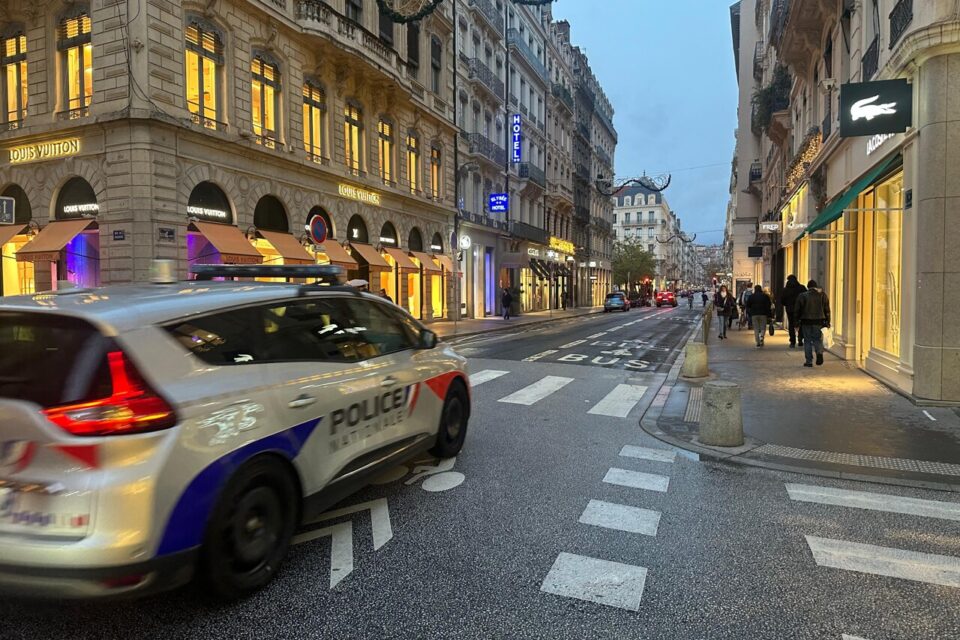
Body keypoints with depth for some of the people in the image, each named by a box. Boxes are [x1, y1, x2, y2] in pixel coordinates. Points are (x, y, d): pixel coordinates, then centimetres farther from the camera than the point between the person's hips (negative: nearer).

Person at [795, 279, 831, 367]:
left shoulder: (802, 296, 0)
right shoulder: (822, 295, 4)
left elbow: (798, 310, 1)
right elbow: (827, 310, 5)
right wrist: (827, 322, 9)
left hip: (806, 322, -1)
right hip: (819, 321, 1)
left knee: (807, 341, 5)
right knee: (817, 339, 12)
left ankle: (809, 361, 4)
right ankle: (819, 352, -18)